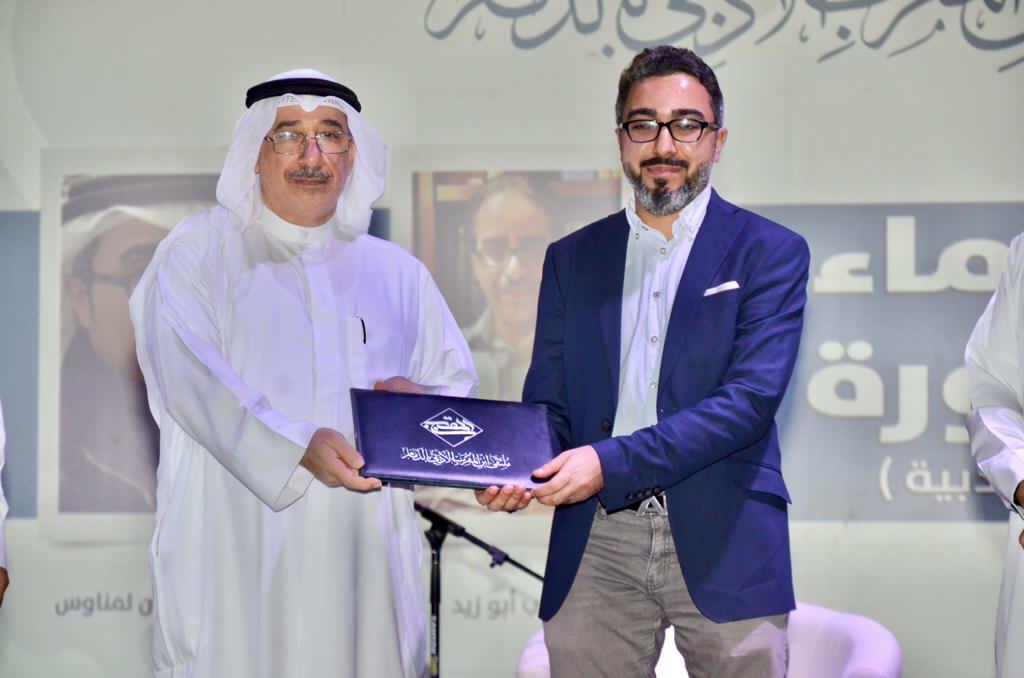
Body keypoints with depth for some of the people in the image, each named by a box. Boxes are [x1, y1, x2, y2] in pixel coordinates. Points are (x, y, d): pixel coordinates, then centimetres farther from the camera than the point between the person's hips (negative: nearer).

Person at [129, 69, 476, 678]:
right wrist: (299, 446, -24)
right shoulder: (200, 251, 4)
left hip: (363, 553, 4)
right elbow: (190, 378, -11)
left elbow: (459, 385, 17)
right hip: (237, 553, -3)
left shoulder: (396, 271, 17)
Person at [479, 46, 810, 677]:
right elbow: (547, 401, 12)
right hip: (595, 545, 3)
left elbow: (751, 398, -10)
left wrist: (611, 462, -19)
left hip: (721, 542, -2)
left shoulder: (771, 252, 2)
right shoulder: (572, 258, 14)